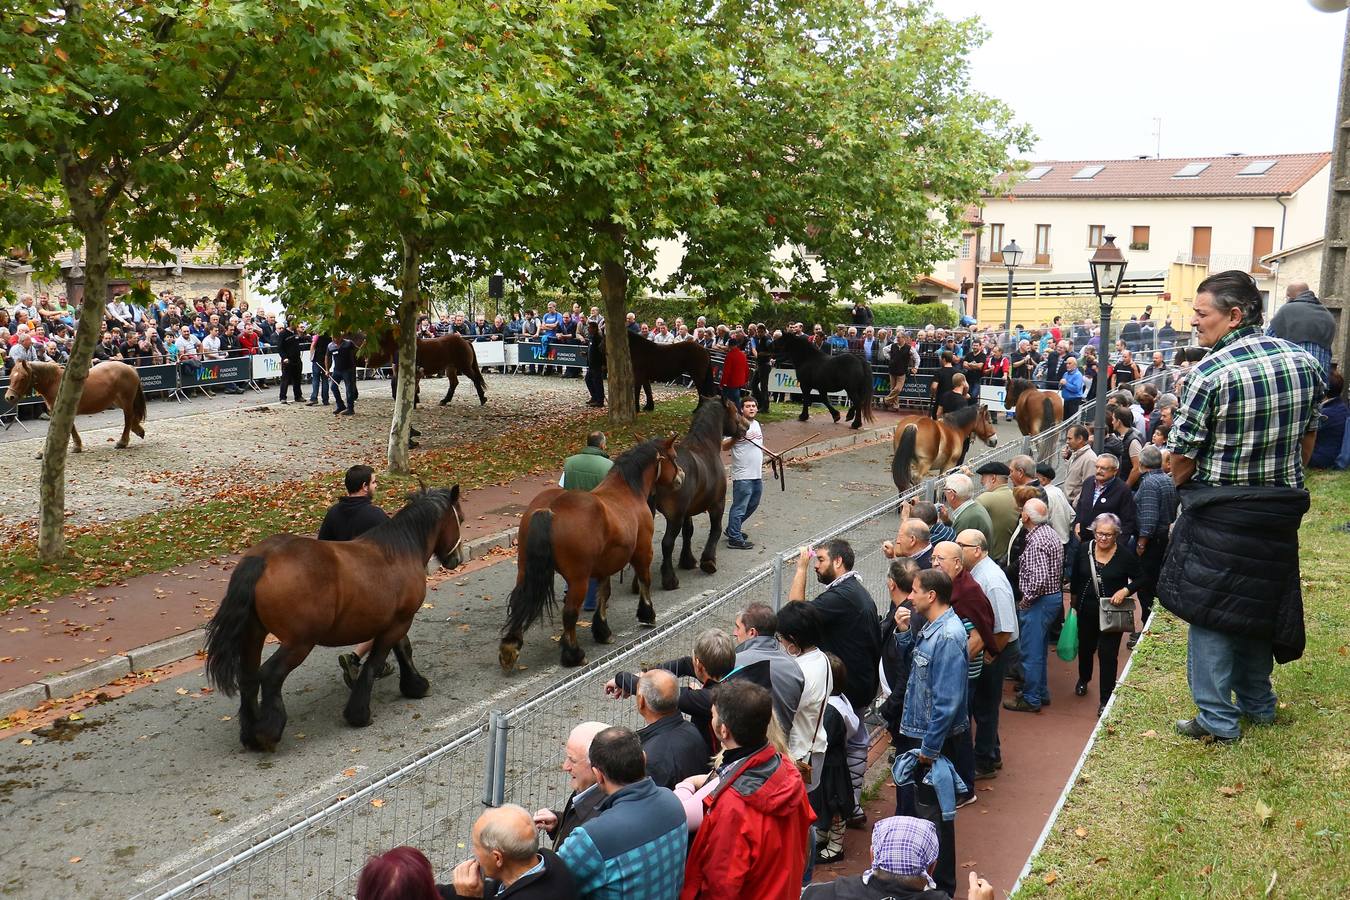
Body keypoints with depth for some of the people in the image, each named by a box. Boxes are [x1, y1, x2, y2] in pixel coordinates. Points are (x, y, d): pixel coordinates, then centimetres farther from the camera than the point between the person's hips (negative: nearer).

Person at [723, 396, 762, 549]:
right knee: (739, 507, -5)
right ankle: (735, 539, 2)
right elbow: (724, 446, -19)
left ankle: (733, 529, 33)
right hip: (742, 475, -9)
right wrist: (735, 437, -34)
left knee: (752, 505, 19)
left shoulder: (756, 424, 13)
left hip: (757, 475, 9)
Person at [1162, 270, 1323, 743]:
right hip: (1283, 508, 6)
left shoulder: (1209, 373, -21)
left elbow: (1182, 456, -14)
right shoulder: (1303, 362, -1)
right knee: (1259, 601, 20)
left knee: (1209, 608, 5)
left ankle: (1217, 718, 8)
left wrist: (1184, 489, 6)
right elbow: (1308, 438, 9)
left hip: (1219, 513, -6)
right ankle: (1258, 702, 33)